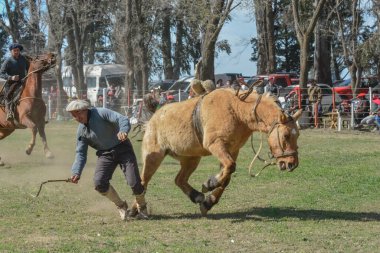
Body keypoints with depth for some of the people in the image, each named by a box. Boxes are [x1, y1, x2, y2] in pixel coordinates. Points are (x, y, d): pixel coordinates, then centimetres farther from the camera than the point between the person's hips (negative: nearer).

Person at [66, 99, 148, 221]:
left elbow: (123, 119, -26)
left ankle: (142, 207, 18)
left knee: (134, 182, -14)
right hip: (105, 154, 5)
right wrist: (76, 172, -9)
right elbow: (81, 153, 5)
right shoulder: (81, 131, 2)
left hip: (122, 148, -5)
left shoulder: (101, 113, -15)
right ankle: (121, 206, 7)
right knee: (99, 182, -17)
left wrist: (123, 131, -49)